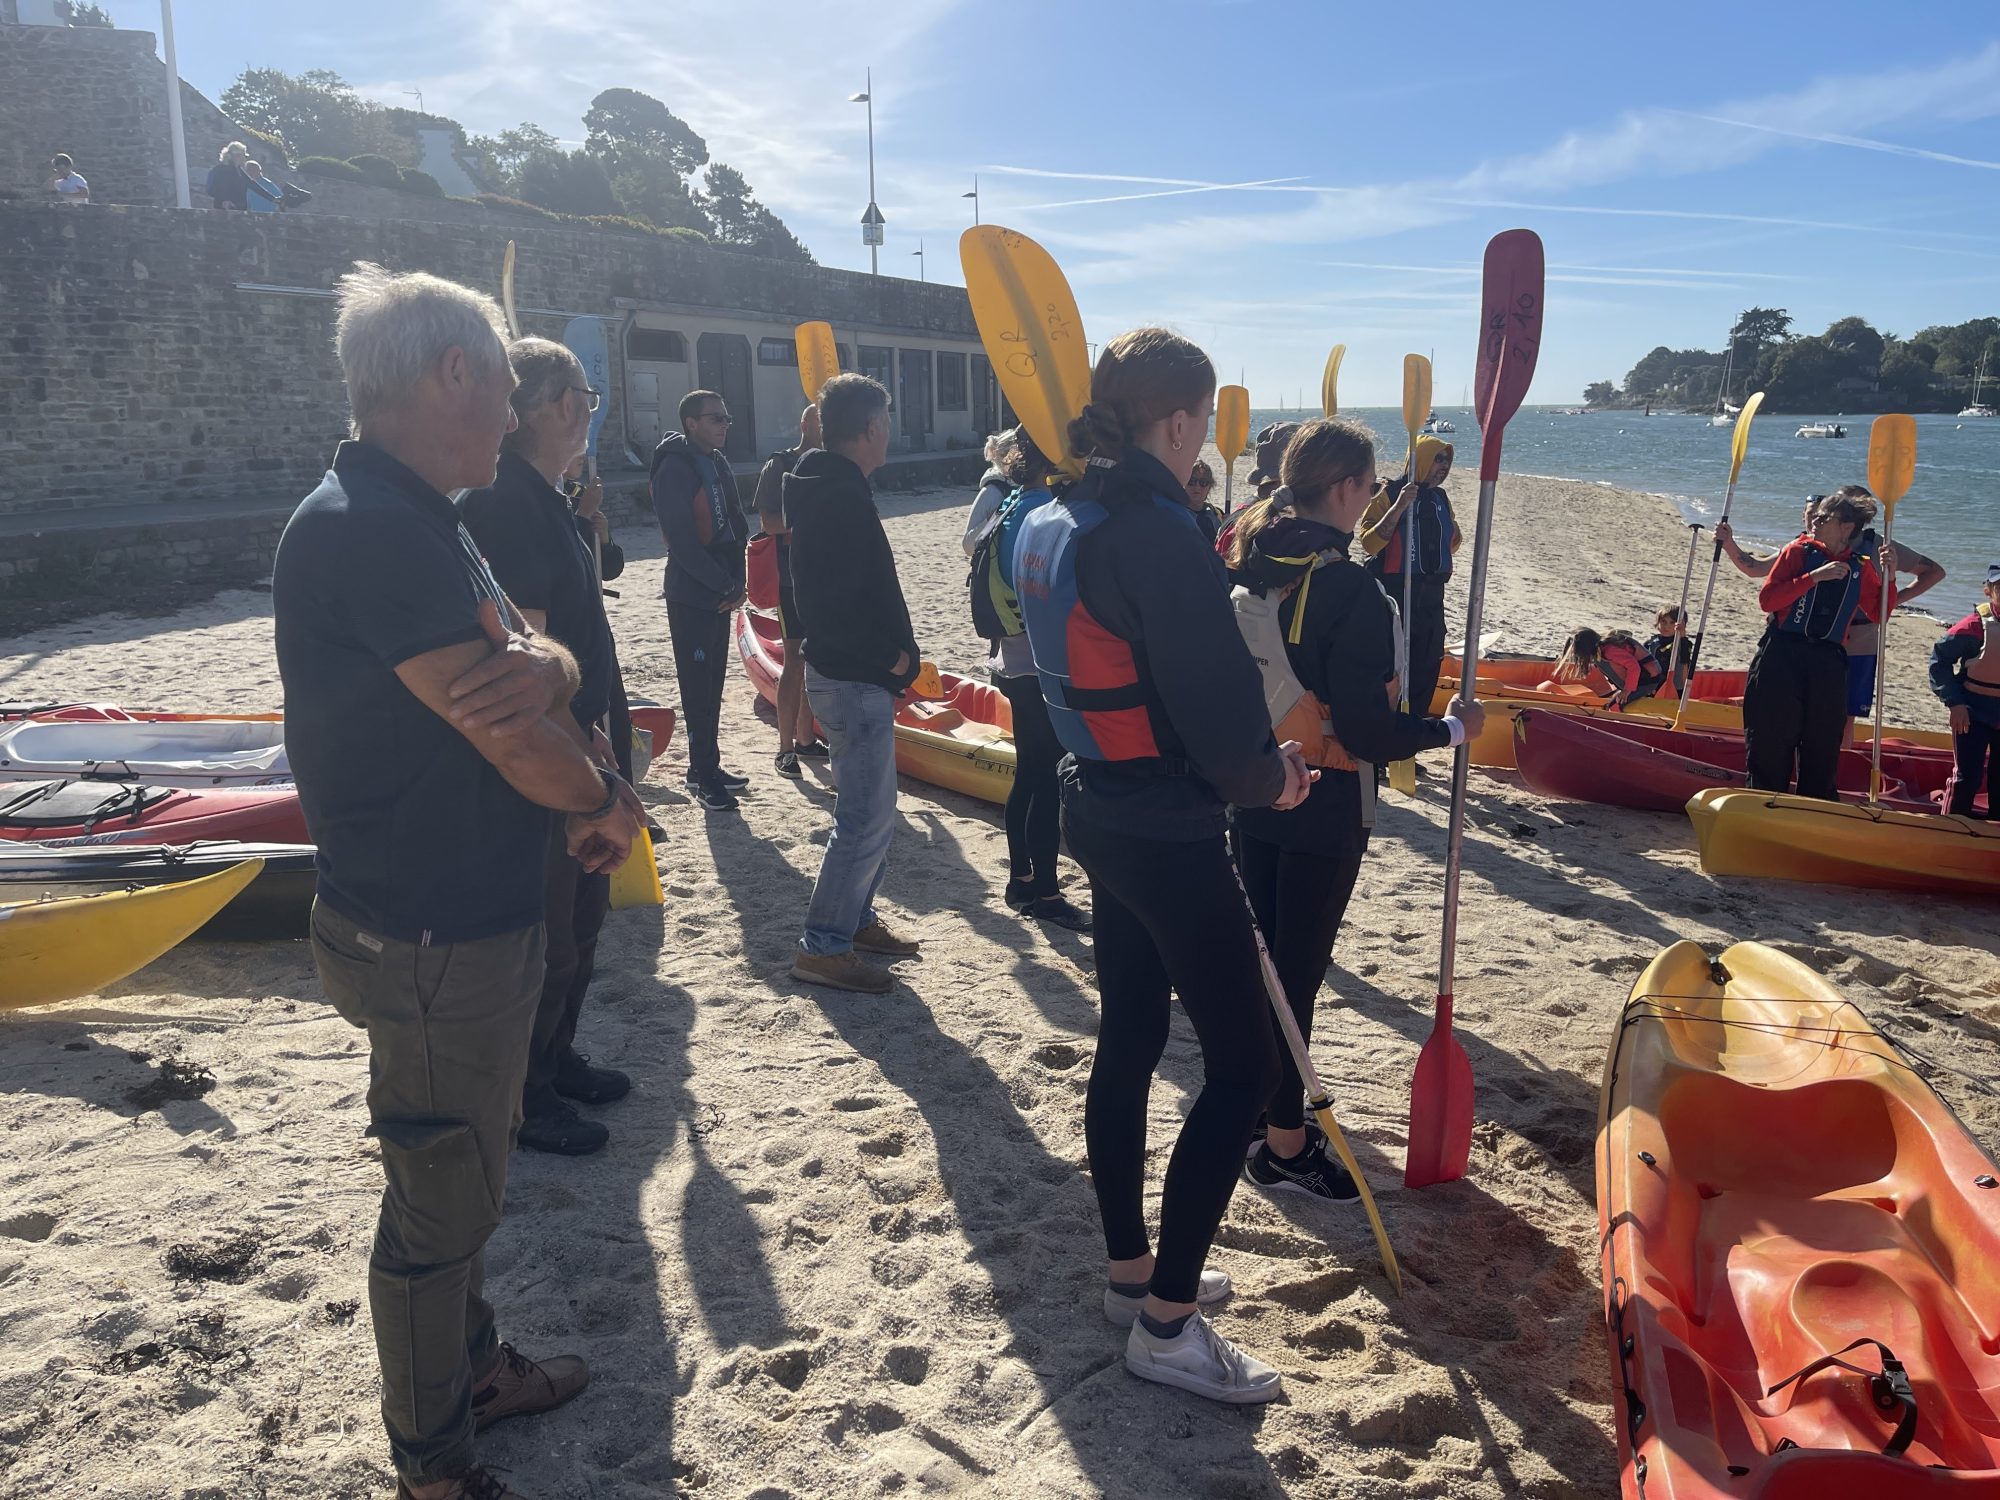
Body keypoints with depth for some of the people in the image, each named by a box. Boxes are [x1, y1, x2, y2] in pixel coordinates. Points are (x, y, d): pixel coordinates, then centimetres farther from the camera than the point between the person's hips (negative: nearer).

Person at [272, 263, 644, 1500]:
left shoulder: (421, 518, 9)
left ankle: (477, 1367, 46)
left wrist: (536, 668, -22)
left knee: (465, 1171, 25)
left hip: (476, 920, 10)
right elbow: (519, 749, -26)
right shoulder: (372, 530, -25)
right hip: (435, 941, -10)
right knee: (441, 1201, 8)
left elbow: (554, 668, 2)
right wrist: (607, 804, -6)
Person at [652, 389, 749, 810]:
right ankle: (702, 776, 4)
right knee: (698, 687, -3)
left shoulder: (718, 465, 12)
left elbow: (736, 526, 13)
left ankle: (708, 767, 22)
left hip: (721, 595, 8)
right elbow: (682, 541, -19)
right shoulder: (675, 468, -14)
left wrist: (736, 582, 0)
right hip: (690, 596, -8)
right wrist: (725, 585, -15)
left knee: (713, 683, 13)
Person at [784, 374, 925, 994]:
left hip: (845, 674, 11)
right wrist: (891, 657, -15)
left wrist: (889, 656, 12)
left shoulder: (821, 489, 13)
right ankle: (823, 947, 1)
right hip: (855, 681, -11)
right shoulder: (845, 498, -19)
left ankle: (855, 918, 30)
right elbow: (837, 607, -27)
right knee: (867, 816, -6)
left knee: (870, 806, 19)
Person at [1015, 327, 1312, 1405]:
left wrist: (1247, 754, 12)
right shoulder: (1158, 536, -22)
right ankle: (1165, 1323, 10)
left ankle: (1132, 1272, 34)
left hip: (1101, 812, 9)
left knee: (1128, 1042, 18)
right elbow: (1216, 708, -22)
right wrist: (1269, 779, -1)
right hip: (1167, 835, -9)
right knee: (1241, 1065, 2)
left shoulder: (1053, 525, 7)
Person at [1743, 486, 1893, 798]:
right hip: (1782, 659, -3)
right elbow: (1767, 600, -9)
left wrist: (1889, 580, 3)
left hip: (1828, 665, 3)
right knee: (1771, 742, 0)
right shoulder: (1798, 551, 2)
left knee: (1823, 749, 7)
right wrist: (1814, 577, -16)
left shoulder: (1861, 568, 10)